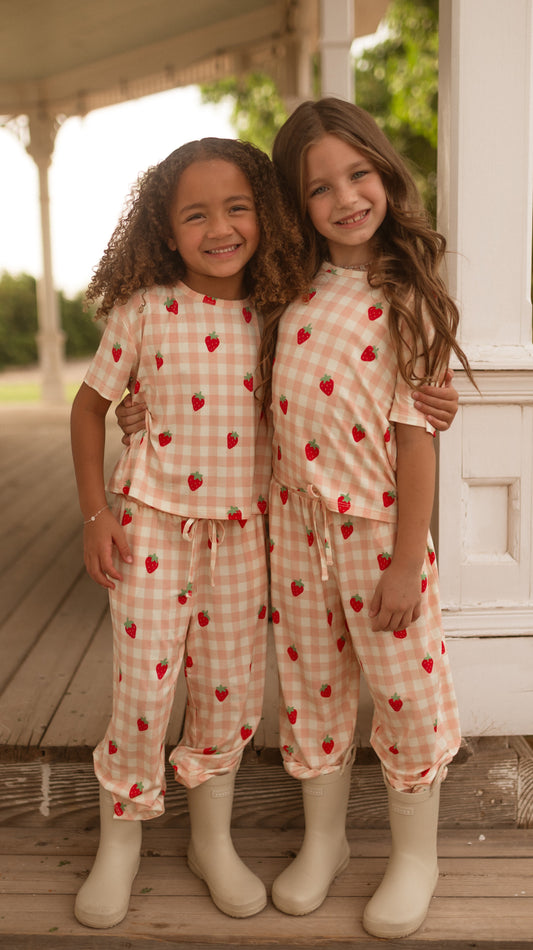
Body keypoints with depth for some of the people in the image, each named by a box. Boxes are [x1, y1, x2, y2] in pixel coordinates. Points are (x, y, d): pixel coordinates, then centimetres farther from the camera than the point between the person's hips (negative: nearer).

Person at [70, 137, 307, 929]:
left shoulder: (276, 315, -2)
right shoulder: (145, 310, -8)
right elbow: (90, 404, 1)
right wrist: (95, 513, -4)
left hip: (244, 523, 3)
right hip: (154, 516, -2)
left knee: (232, 685, 10)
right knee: (144, 682, 2)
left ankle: (213, 839, 32)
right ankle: (120, 840, 27)